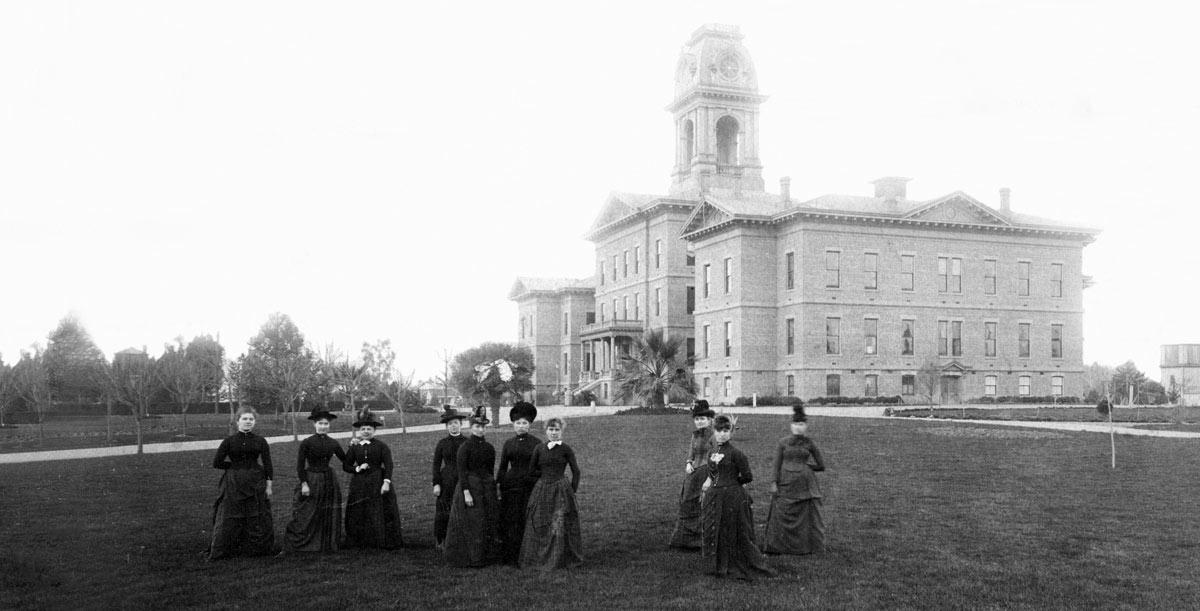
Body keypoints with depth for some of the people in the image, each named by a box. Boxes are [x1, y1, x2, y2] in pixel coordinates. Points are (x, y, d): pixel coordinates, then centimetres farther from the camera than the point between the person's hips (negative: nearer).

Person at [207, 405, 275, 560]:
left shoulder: (260, 441, 3)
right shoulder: (229, 441, 1)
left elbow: (267, 465, 3)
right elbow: (217, 463, -1)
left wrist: (268, 485, -3)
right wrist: (234, 466, 0)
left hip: (255, 483, 1)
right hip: (233, 484, -1)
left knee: (258, 518, 4)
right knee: (229, 518, 2)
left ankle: (258, 548, 16)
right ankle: (220, 551, 12)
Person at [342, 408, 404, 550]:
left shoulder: (381, 446, -2)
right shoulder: (354, 447, 7)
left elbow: (388, 465, -9)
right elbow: (345, 466, 10)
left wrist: (386, 482, -21)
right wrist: (357, 469, -9)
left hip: (377, 483, -3)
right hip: (359, 484, 3)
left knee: (380, 514, -2)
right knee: (359, 515, 4)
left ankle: (386, 542, 7)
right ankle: (361, 542, 14)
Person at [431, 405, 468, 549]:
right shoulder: (442, 443, 3)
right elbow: (436, 464, 3)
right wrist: (436, 484, -4)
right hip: (446, 481, 0)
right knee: (444, 511, 2)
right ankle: (442, 541, 15)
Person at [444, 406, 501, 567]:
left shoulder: (489, 448, 7)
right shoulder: (465, 447, -10)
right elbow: (462, 471, -13)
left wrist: (491, 485, 14)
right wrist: (466, 492, -19)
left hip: (486, 487, 6)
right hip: (469, 486, -6)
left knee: (488, 522, 10)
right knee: (470, 523, -1)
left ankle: (486, 556, 21)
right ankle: (468, 557, 10)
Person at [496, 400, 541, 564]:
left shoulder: (536, 443, 1)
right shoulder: (509, 443, 10)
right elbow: (502, 467, 13)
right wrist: (497, 485, 6)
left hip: (531, 485, -3)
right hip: (511, 485, 3)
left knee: (527, 521, -1)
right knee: (510, 520, 1)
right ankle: (510, 557, 8)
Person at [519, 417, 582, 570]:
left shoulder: (566, 449, -2)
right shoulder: (539, 448, 5)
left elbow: (576, 471, 2)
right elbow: (531, 471, 10)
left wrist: (572, 491, -1)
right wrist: (547, 473, 3)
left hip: (561, 491, -3)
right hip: (542, 490, 3)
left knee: (560, 526, -1)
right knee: (539, 527, 4)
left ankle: (562, 560, 11)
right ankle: (539, 559, 15)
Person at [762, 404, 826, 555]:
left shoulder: (809, 443, 4)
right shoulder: (783, 443, 3)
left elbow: (821, 465, 11)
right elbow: (776, 465, 2)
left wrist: (805, 465, 5)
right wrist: (774, 483, -5)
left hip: (805, 485, 0)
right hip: (786, 484, 0)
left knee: (807, 516, 1)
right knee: (781, 516, 1)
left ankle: (808, 547, 10)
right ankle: (778, 547, 9)